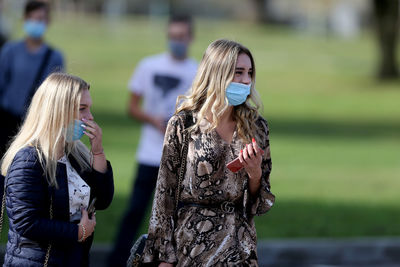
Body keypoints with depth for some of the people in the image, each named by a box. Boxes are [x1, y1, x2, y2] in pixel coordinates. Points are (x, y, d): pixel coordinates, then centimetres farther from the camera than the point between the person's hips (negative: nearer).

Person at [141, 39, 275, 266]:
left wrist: (254, 173, -11)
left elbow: (261, 204, 10)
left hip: (239, 247, 3)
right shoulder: (183, 124, -5)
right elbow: (165, 193, -3)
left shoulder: (256, 127, 5)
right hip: (193, 244, -3)